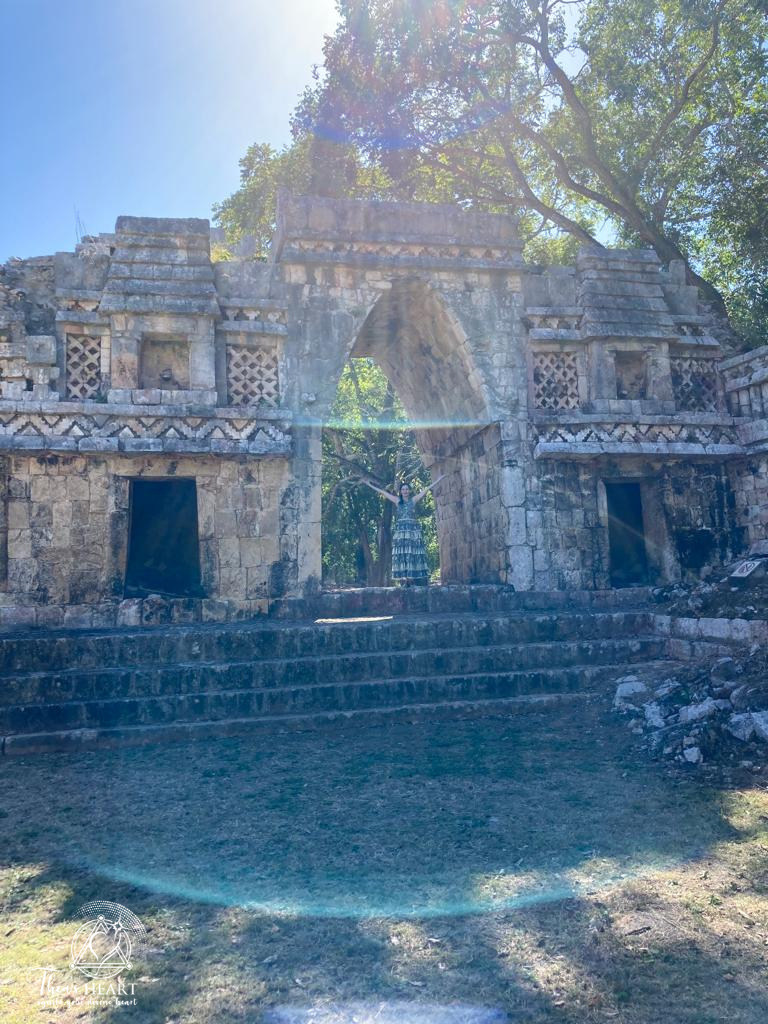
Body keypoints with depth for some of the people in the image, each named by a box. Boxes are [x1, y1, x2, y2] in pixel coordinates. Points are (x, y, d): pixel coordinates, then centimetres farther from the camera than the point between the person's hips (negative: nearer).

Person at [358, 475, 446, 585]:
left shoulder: (413, 500, 9)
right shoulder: (397, 501, 11)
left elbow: (426, 489, 11)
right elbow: (382, 491, 12)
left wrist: (437, 481, 12)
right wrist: (369, 484, 13)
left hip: (413, 530, 0)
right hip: (400, 531, 1)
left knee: (413, 553, -6)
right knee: (401, 554, -7)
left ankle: (412, 577, -9)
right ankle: (403, 578, -10)